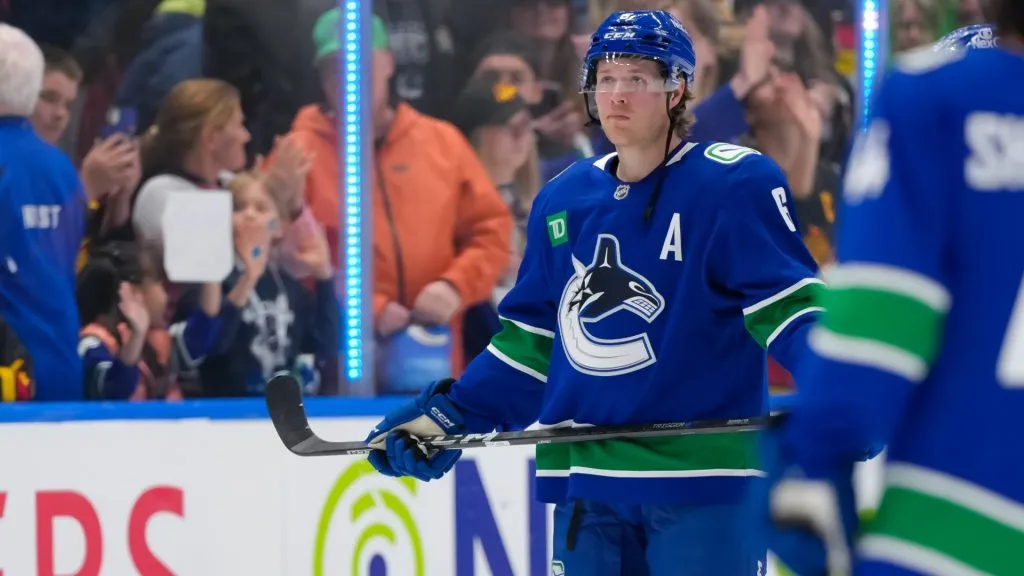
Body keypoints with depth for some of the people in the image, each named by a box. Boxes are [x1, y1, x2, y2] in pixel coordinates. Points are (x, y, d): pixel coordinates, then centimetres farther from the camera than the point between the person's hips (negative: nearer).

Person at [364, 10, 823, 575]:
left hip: (702, 483, -6)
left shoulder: (733, 184, -6)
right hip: (589, 484, 6)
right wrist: (449, 415, 12)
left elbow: (786, 304, -11)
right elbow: (533, 339, 19)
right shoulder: (564, 200, 12)